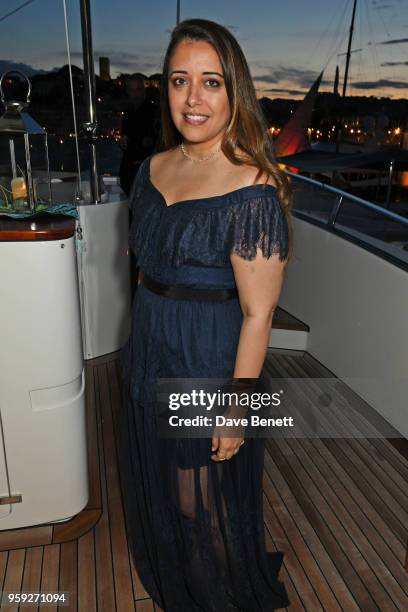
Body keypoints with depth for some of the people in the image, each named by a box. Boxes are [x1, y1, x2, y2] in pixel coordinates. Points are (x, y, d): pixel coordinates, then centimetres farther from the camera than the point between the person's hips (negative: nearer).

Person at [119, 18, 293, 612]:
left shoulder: (252, 190, -21)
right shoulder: (154, 168, 2)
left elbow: (258, 313, -20)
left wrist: (236, 408, -16)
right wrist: (139, 347, 15)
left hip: (209, 369, -7)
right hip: (149, 363, 7)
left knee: (203, 508, 16)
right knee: (158, 492, 27)